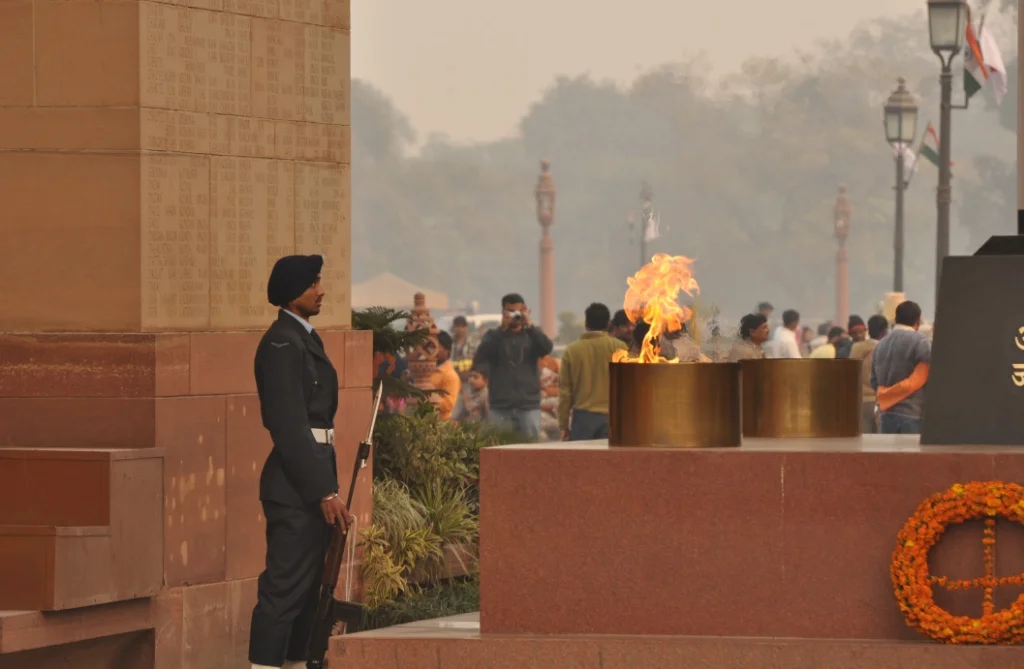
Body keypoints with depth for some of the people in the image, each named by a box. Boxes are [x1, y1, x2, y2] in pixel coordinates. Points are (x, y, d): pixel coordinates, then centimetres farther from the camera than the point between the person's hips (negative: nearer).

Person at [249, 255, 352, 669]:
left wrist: (326, 485, 17)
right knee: (284, 589, -11)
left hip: (311, 481, 10)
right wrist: (324, 492, -22)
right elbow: (290, 427, -21)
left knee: (305, 589, 13)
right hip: (296, 487, -10)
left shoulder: (305, 338, 15)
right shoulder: (282, 344, -16)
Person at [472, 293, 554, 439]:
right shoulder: (493, 337, 8)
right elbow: (480, 357, -10)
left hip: (529, 405, 0)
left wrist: (529, 325, -18)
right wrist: (502, 329, -15)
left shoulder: (531, 336, 10)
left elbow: (547, 347, -10)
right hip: (500, 406, 0)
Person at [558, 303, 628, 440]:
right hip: (612, 415, 0)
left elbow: (564, 390, 5)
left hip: (583, 417, 1)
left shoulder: (572, 350, 3)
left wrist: (563, 425, 11)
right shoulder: (619, 348, -1)